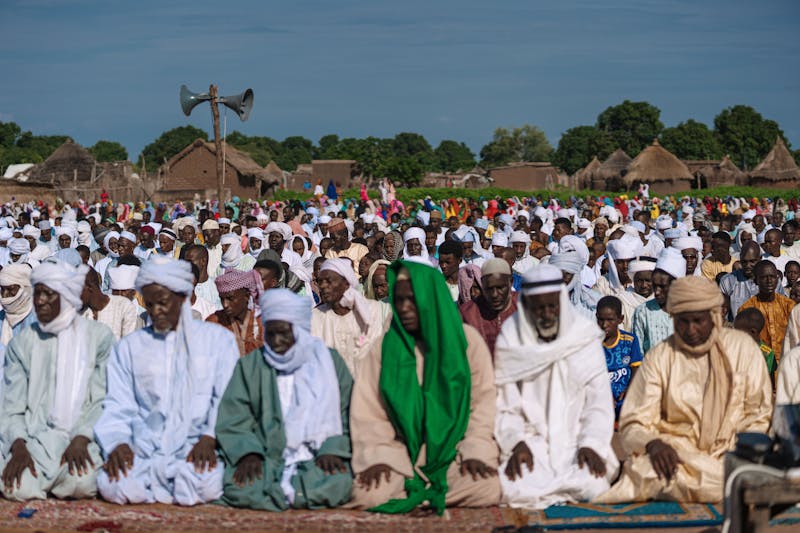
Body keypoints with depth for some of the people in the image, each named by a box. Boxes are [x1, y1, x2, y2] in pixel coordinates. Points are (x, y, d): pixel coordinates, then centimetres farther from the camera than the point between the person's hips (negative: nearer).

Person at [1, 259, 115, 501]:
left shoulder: (99, 336, 6)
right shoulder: (22, 342, 11)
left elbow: (103, 400, 0)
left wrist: (81, 439, -16)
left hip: (83, 435, -1)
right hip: (36, 436, 1)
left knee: (81, 483, -32)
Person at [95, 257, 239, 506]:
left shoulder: (217, 339, 13)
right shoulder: (129, 346, 18)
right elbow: (117, 406, 11)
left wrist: (209, 438, -15)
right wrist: (117, 443, -10)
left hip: (195, 447, -2)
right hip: (145, 447, 2)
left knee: (206, 485, -35)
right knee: (112, 485, -30)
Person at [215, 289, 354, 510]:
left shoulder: (330, 362, 11)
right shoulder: (250, 365, 12)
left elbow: (347, 415, 8)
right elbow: (233, 421, 4)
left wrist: (332, 450, -10)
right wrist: (247, 453, -15)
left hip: (315, 459, 0)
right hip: (266, 457, 0)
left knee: (337, 483, -35)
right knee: (238, 486, -33)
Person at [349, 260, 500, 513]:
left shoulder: (466, 340, 2)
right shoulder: (384, 348, 4)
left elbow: (483, 400, 0)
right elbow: (368, 412, 1)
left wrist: (475, 452, -12)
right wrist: (377, 458, -13)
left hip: (454, 450, 0)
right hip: (402, 452, 0)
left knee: (487, 490, -30)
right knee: (368, 495, -29)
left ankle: (415, 495, -2)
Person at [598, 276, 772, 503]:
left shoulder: (742, 346, 7)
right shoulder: (659, 358, 4)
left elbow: (759, 414, 8)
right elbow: (633, 424, -2)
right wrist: (653, 444, -26)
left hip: (728, 456, 5)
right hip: (674, 453, -5)